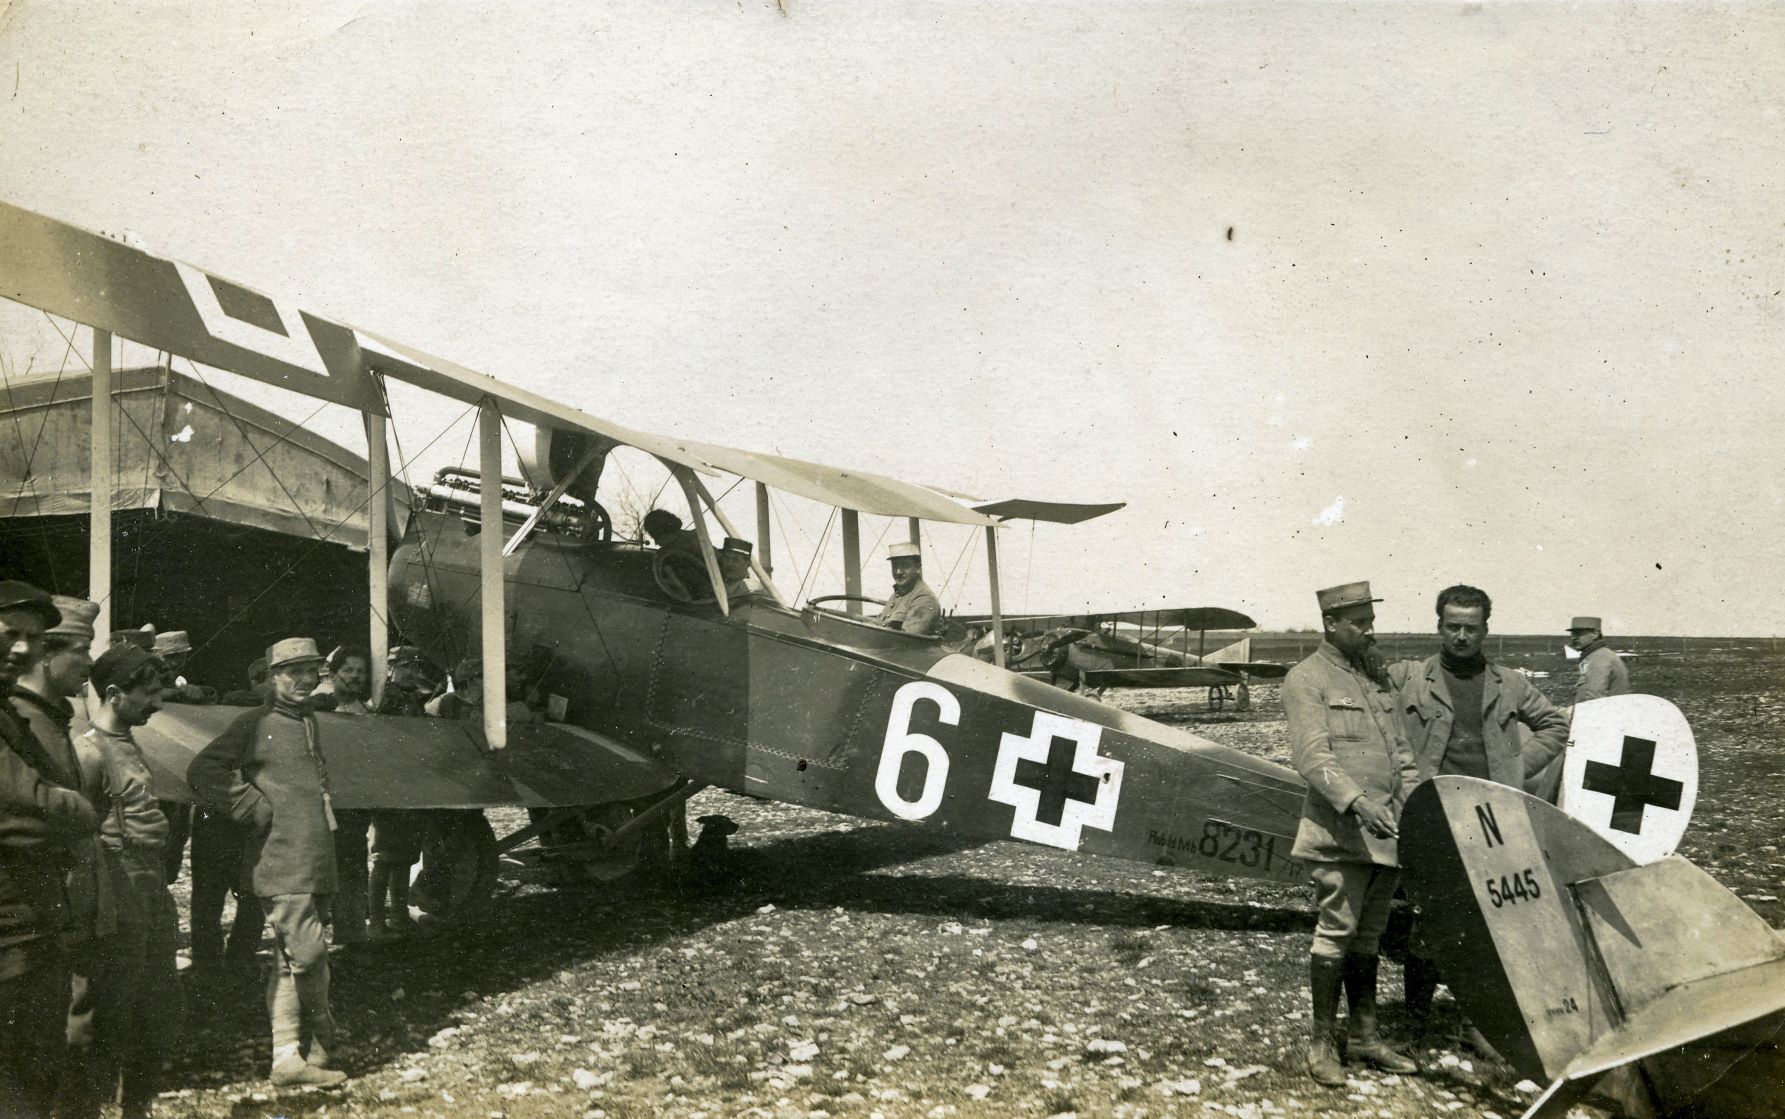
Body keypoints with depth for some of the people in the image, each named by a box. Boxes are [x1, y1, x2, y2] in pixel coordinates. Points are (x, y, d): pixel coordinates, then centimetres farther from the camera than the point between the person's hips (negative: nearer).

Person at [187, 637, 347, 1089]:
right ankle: (322, 1042, 10)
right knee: (309, 955, -9)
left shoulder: (311, 723, 18)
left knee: (290, 963, 11)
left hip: (317, 864, 8)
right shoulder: (256, 723, -6)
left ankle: (288, 1058, 16)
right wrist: (256, 809, -13)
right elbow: (201, 772, -14)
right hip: (282, 864, -8)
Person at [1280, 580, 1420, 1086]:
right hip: (1341, 831, -7)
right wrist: (1358, 802, -27)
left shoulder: (1375, 676, 17)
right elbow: (1312, 756, -15)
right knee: (1337, 930, -5)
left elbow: (1399, 747, 19)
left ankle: (1365, 1036, 21)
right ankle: (1322, 1040, 5)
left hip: (1386, 831, 7)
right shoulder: (1306, 679, -5)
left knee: (1369, 935, 13)